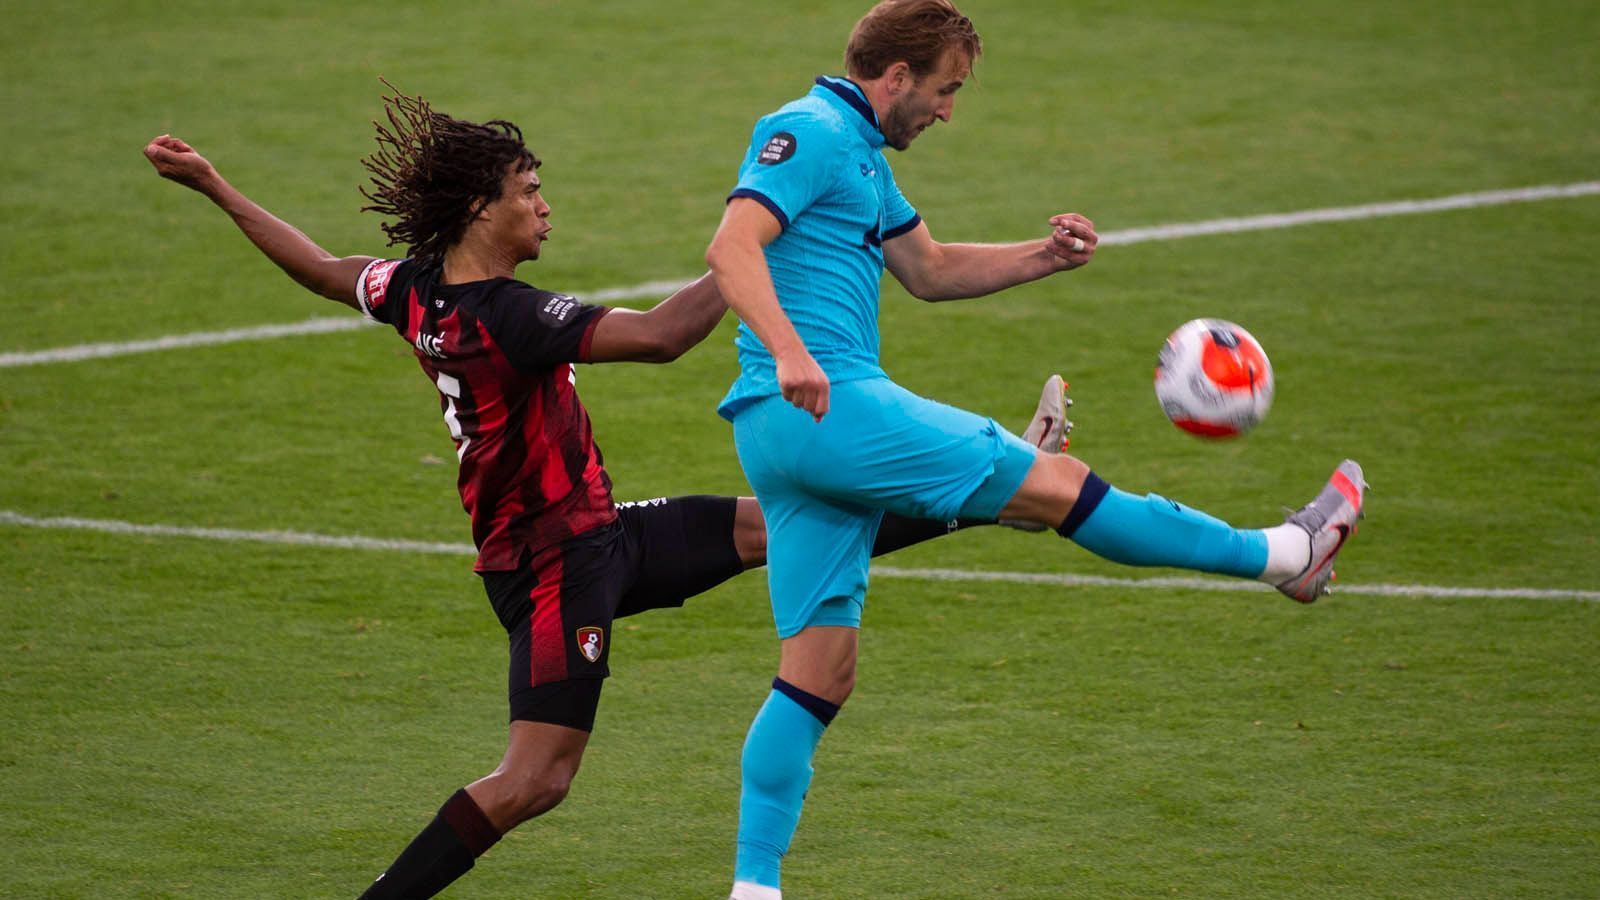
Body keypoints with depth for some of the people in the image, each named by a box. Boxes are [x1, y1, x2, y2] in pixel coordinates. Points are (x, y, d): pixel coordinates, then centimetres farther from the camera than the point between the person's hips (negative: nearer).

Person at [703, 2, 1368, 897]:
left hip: (800, 424, 11)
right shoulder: (810, 132, -8)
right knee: (1055, 484, -1)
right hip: (828, 406, -11)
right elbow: (732, 247, -21)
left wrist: (1044, 256, 17)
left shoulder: (860, 152, 24)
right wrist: (788, 353, -35)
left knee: (821, 673, 7)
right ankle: (1283, 553, 9)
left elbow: (929, 268, 33)